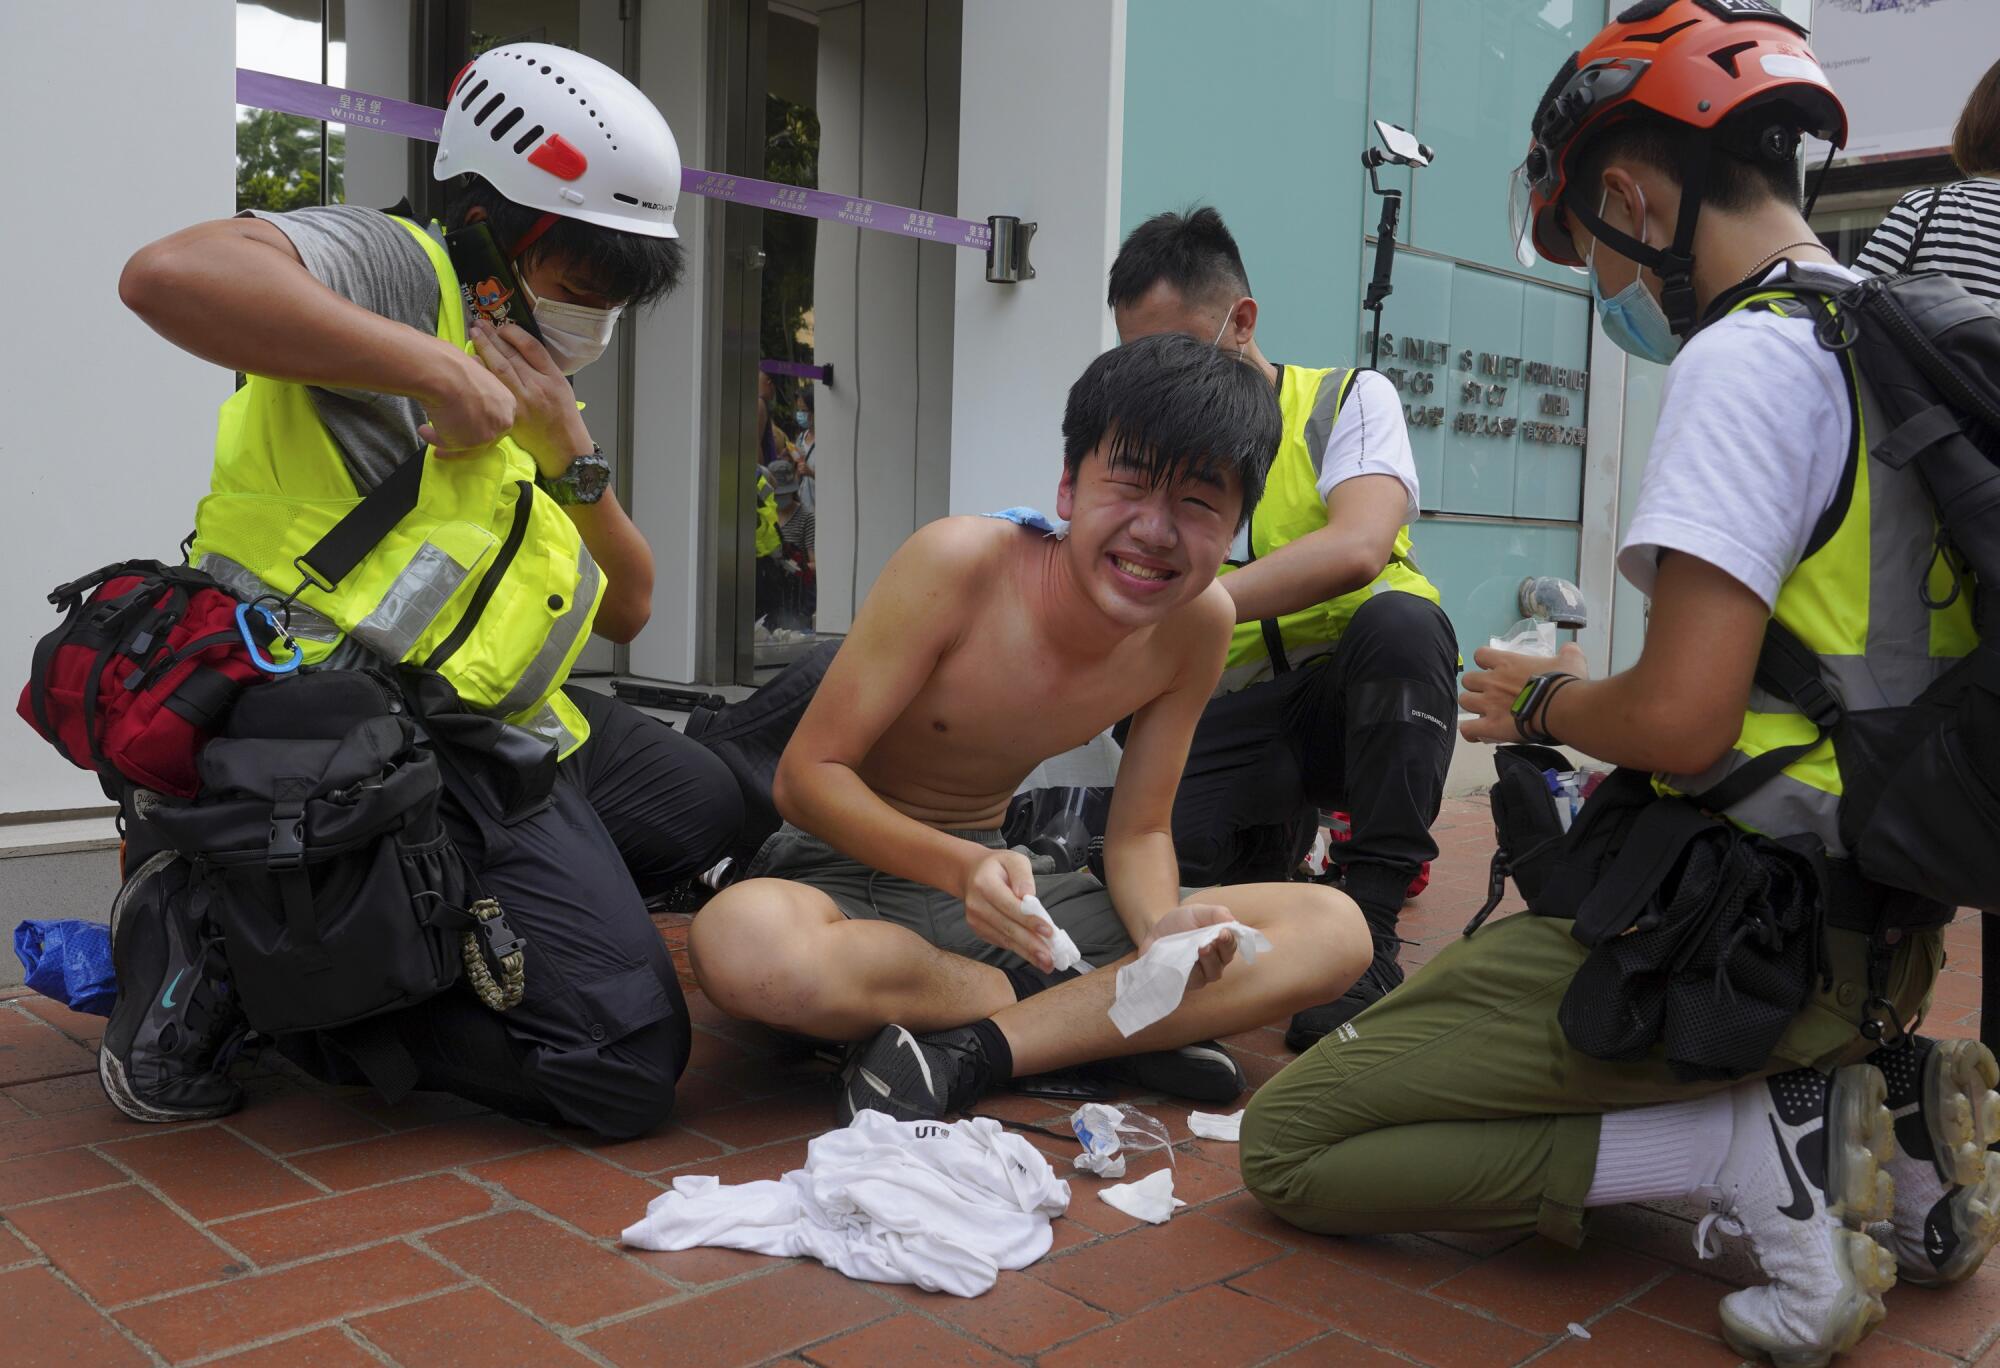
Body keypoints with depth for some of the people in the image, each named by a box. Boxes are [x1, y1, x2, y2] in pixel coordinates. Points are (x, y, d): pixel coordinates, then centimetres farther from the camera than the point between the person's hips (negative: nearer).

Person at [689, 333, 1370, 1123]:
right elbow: (806, 774, -18)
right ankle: (1102, 1021, -17)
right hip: (845, 873, -3)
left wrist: (1164, 935, -22)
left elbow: (1138, 833, 1)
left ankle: (967, 1051, -22)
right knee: (744, 941, -42)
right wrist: (963, 869, -35)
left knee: (1333, 931, -10)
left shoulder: (1198, 624, -9)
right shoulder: (959, 562, -21)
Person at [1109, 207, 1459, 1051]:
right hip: (1228, 717, 2)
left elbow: (1357, 547, -24)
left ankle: (1367, 936, -24)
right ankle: (1280, 841, 11)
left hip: (1360, 695, -1)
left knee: (1400, 620, -35)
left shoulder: (1347, 402, -2)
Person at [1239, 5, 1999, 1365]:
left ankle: (1752, 1150, -11)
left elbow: (1679, 721, -25)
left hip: (1738, 931, -9)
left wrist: (1545, 701, -3)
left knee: (1287, 1146, -3)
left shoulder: (1748, 359, -17)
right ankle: (1883, 1103, 13)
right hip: (1877, 928, 9)